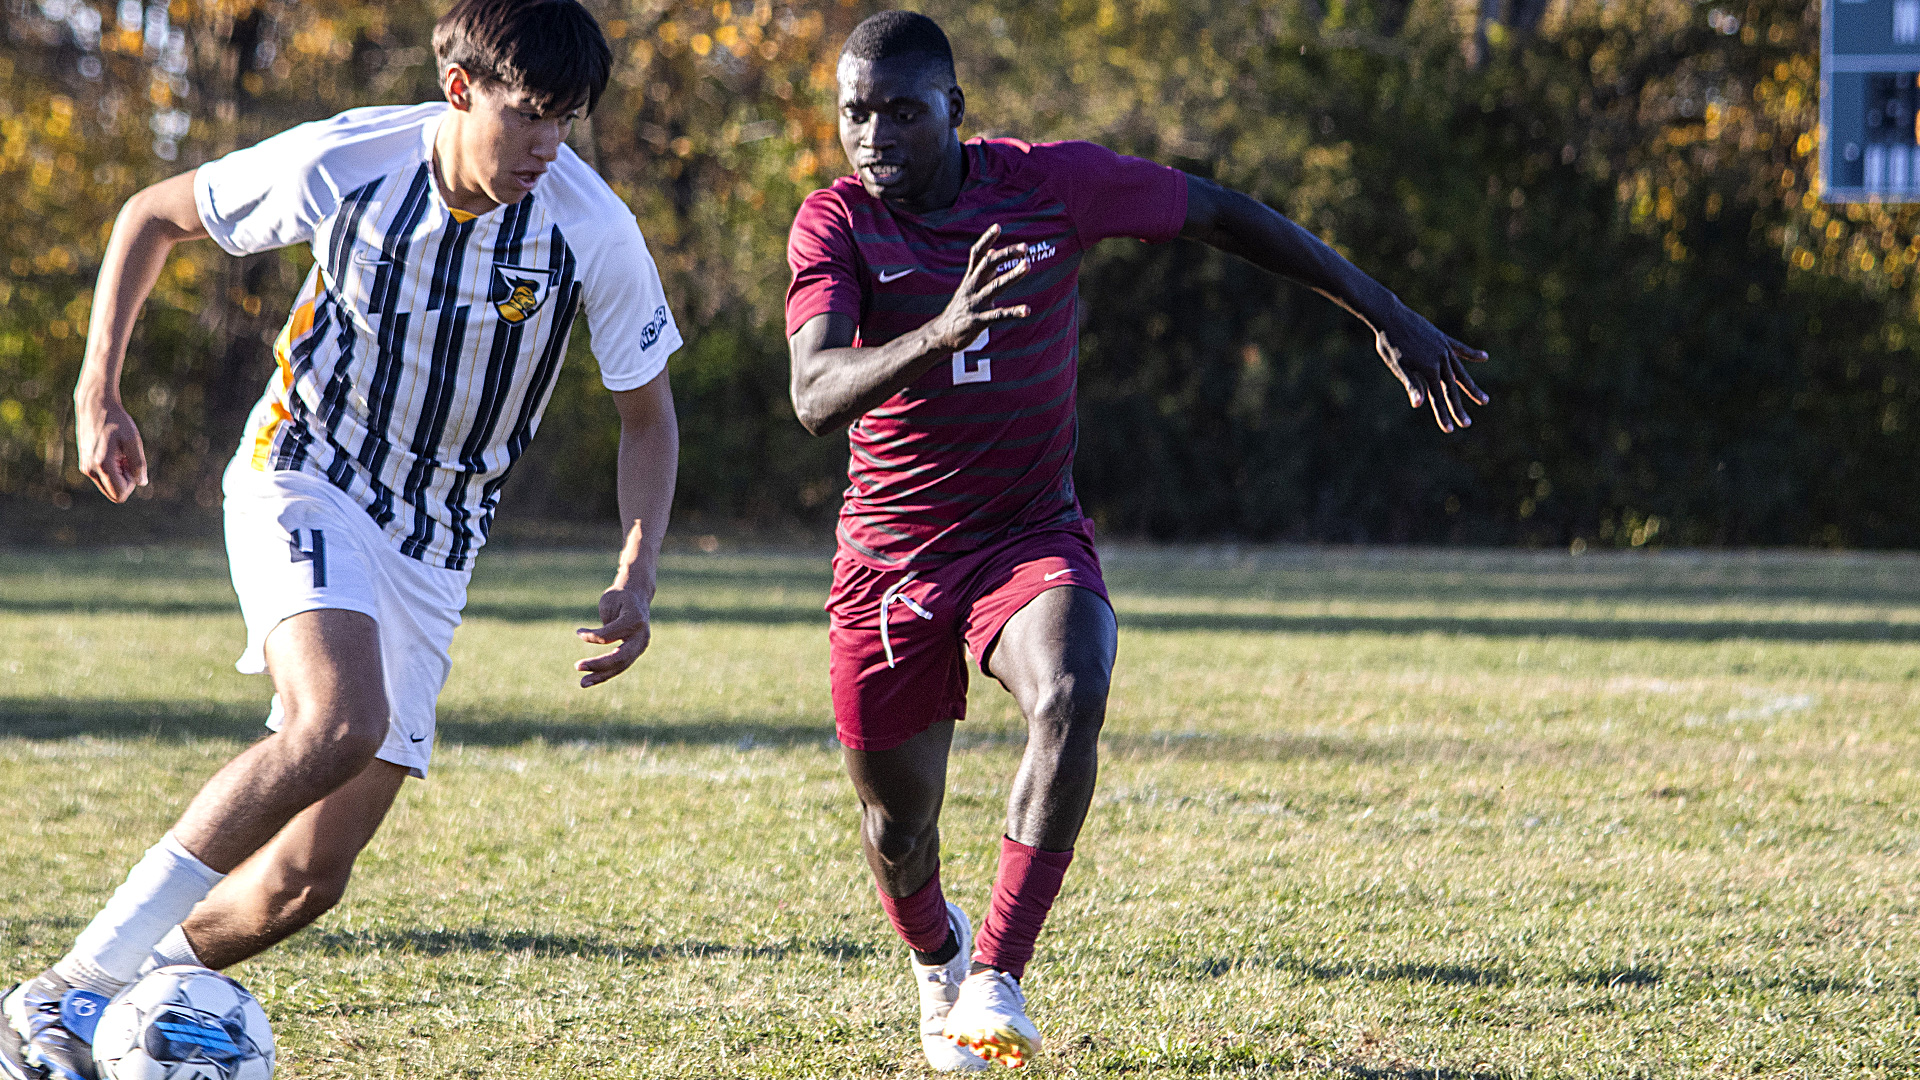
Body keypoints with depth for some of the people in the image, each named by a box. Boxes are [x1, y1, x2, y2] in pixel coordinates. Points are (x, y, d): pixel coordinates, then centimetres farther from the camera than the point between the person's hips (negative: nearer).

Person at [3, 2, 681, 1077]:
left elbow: (648, 411, 1)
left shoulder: (596, 232, -14)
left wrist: (637, 578, -12)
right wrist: (100, 394, -4)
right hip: (305, 477, -3)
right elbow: (154, 215, 1)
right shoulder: (343, 163, -16)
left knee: (313, 873, -7)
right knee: (338, 722, -33)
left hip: (435, 545, 3)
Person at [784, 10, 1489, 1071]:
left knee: (1070, 698, -33)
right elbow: (815, 395, -28)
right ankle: (936, 956, 45)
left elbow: (1219, 214, 4)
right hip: (890, 556, 0)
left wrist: (1388, 317, 7)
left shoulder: (1053, 184, -10)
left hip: (1032, 536, 0)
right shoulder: (835, 223, -13)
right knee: (896, 836, 8)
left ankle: (996, 979, -29)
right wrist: (939, 333, -48)